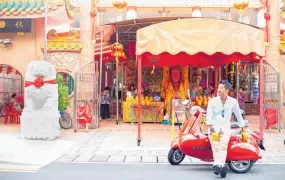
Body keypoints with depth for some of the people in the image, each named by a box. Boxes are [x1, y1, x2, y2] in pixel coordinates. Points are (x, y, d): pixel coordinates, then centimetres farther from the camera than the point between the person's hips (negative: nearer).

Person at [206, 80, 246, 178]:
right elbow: (209, 116, -3)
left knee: (223, 145, -26)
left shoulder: (233, 102, 7)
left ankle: (218, 165, -40)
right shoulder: (212, 101, 3)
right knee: (216, 146, -22)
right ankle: (221, 166, -32)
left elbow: (238, 115, 15)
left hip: (225, 128, 0)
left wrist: (243, 129, 17)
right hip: (214, 127, 1)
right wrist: (211, 128, -16)